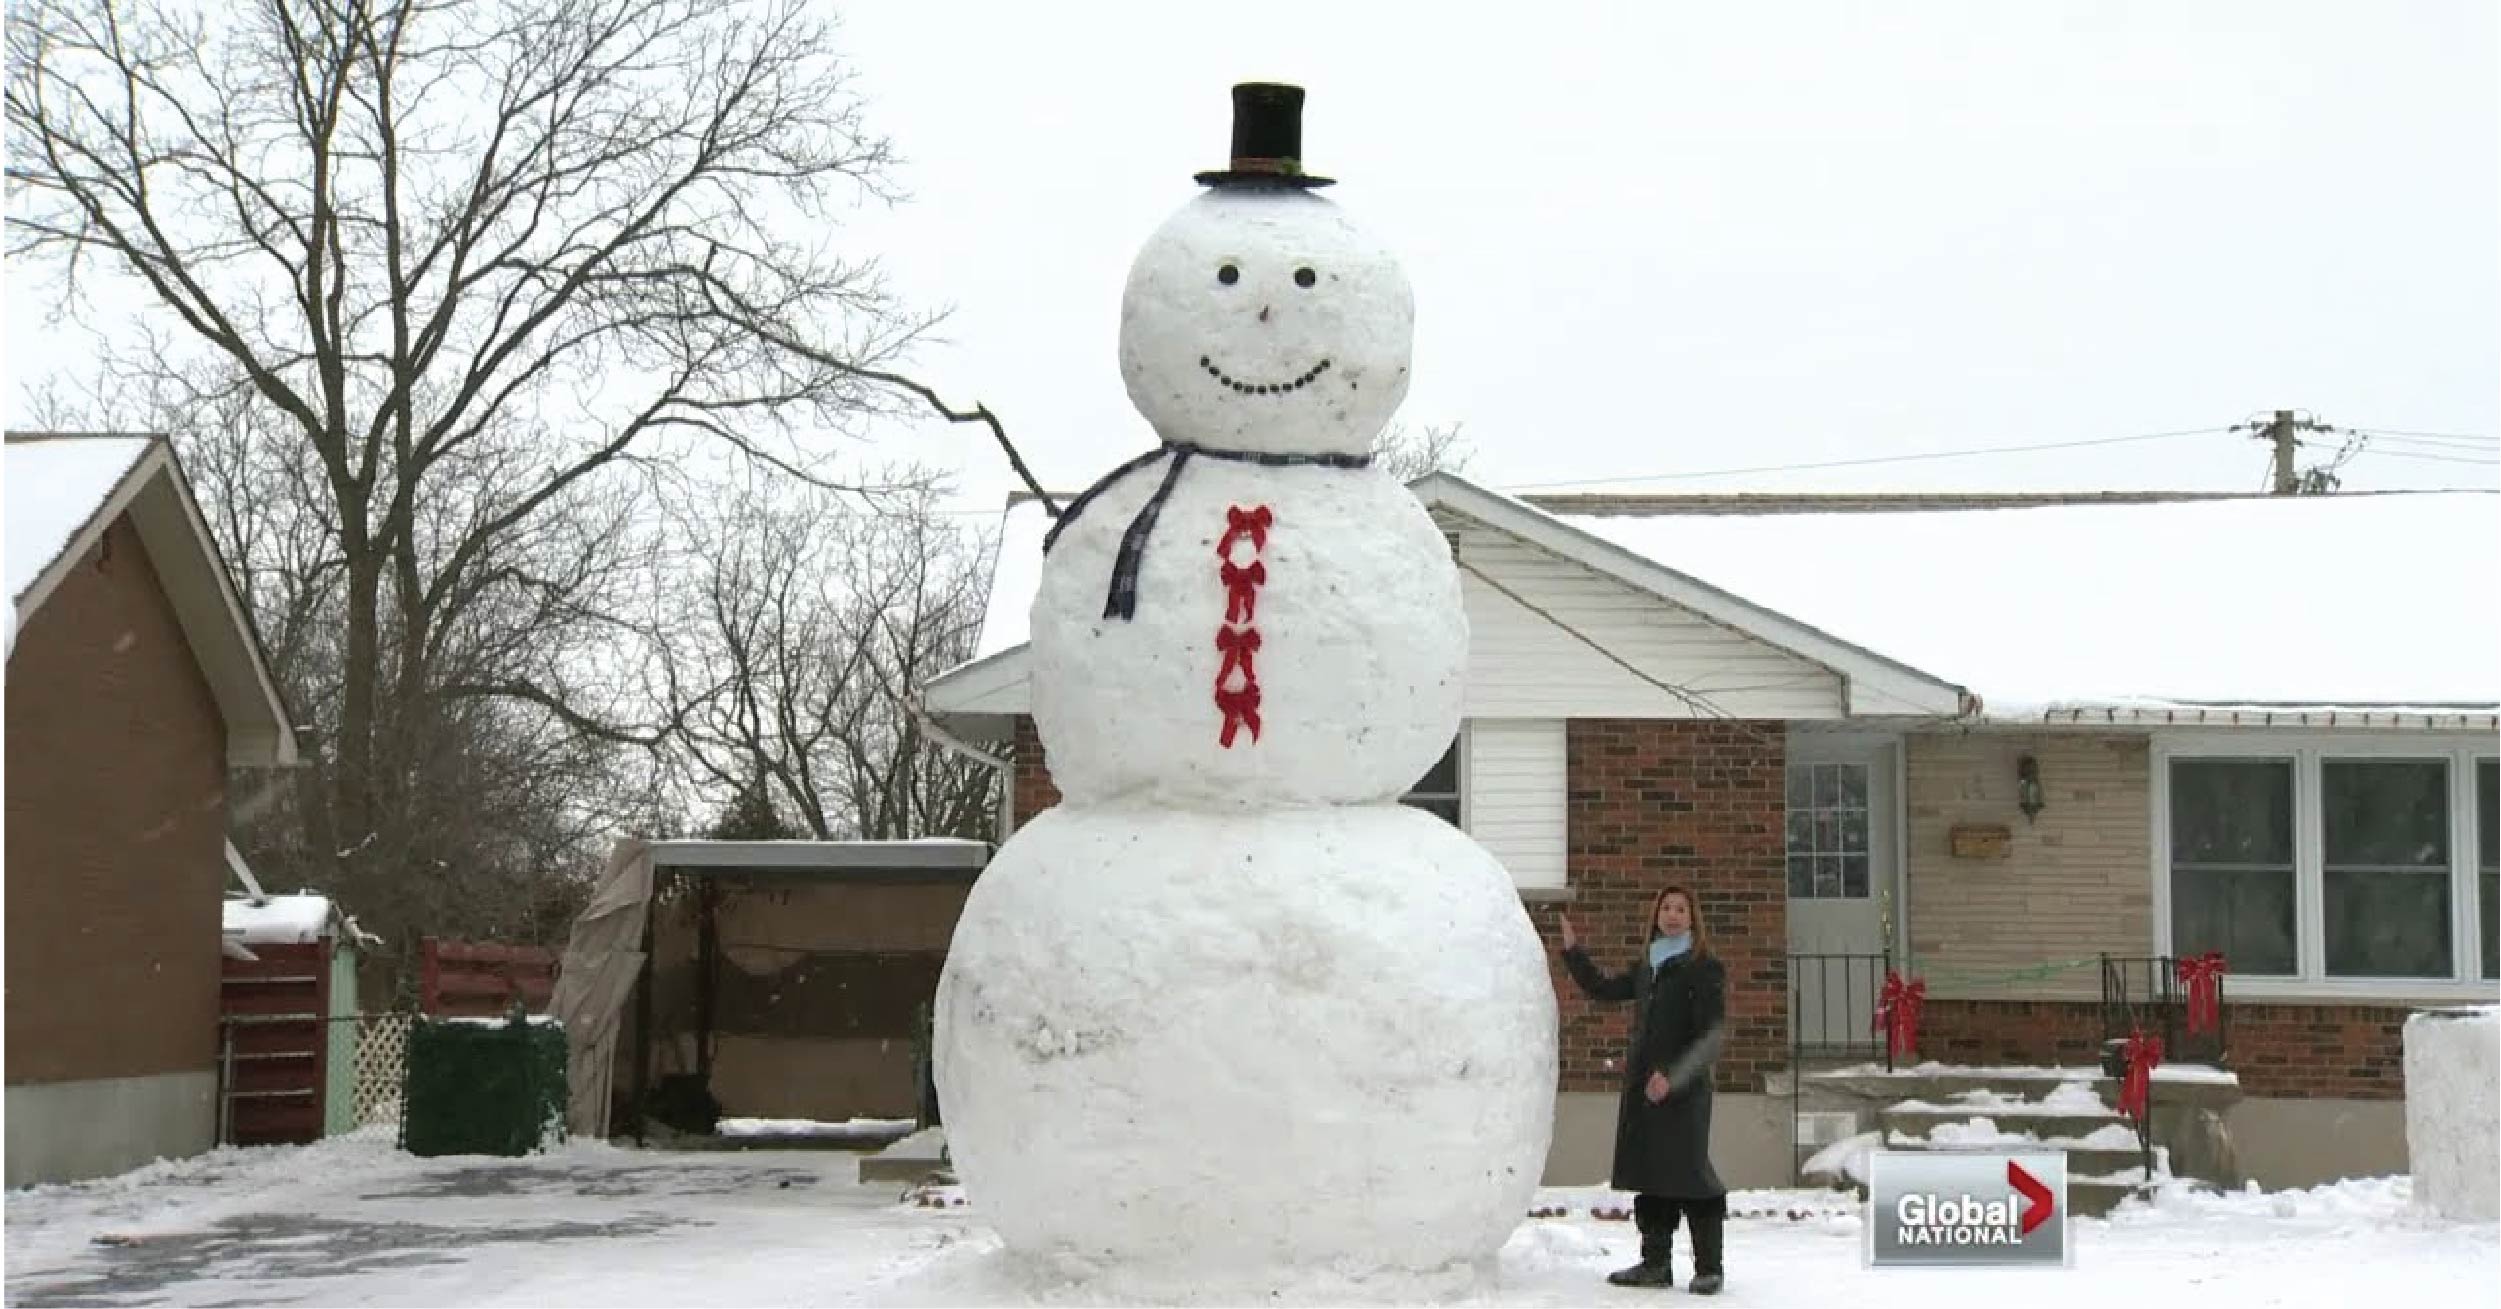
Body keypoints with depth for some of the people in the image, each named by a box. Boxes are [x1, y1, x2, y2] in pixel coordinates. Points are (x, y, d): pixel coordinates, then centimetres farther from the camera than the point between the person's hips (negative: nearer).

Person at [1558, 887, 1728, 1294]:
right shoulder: (1646, 968, 16)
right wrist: (1573, 950, 18)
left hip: (1683, 1089, -6)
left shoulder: (1704, 969, -4)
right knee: (1649, 1174, 7)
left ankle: (1708, 1267, -1)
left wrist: (1672, 1075, -20)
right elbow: (1601, 989, 27)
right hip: (1641, 1085, 6)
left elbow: (1712, 1035, -11)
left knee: (1688, 1173, -8)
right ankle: (1655, 1263, 13)